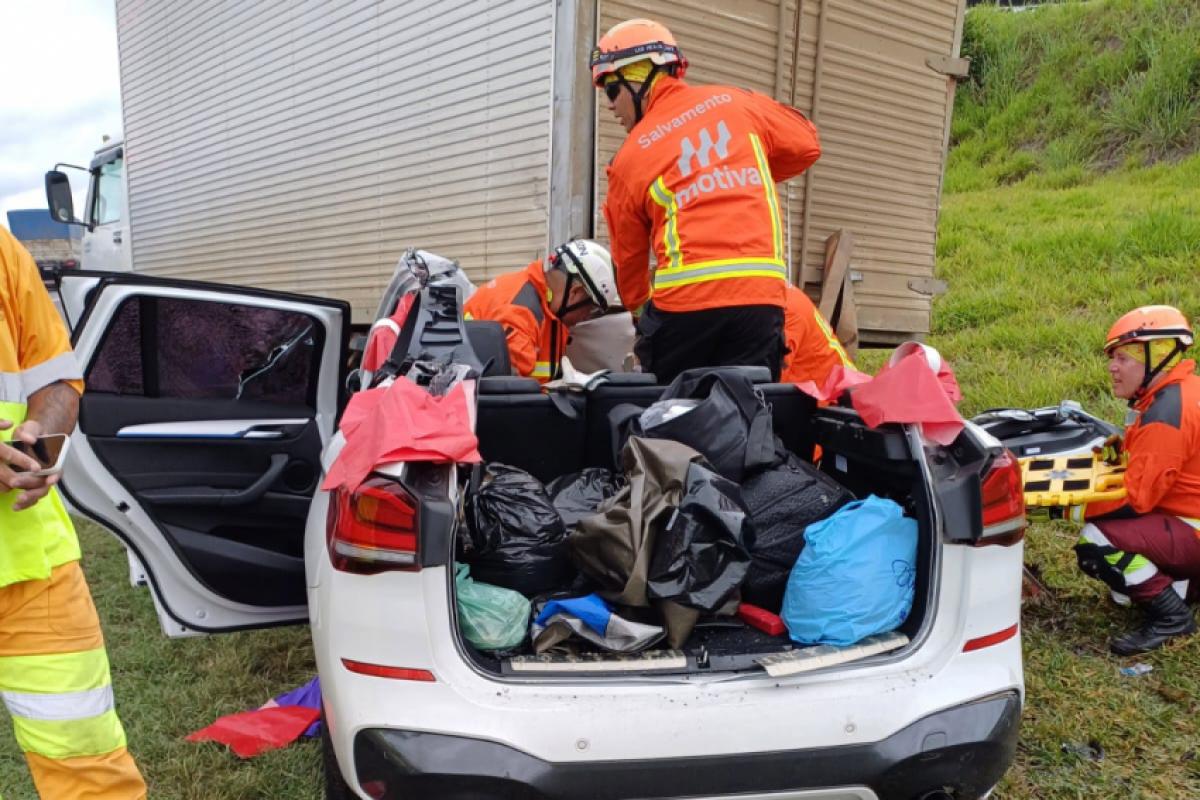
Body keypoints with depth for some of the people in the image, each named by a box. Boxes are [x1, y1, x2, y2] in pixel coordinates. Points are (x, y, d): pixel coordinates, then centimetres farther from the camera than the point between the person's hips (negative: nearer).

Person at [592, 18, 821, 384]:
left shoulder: (630, 157, 7)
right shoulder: (735, 102, 11)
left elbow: (629, 256, 15)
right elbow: (806, 145, 22)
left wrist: (637, 306, 31)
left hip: (685, 298, -2)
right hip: (762, 293, 2)